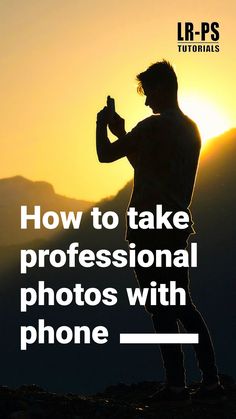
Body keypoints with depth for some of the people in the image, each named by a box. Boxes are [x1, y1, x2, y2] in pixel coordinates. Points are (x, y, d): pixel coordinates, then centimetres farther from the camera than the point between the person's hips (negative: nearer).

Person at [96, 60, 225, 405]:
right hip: (177, 225, 8)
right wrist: (123, 132, 25)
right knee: (183, 305, 11)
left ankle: (176, 384, -8)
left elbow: (105, 155, -9)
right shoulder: (191, 128, 16)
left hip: (150, 227, -8)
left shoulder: (154, 126, -12)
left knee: (161, 307, -6)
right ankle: (211, 382, 6)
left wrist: (103, 124, 8)